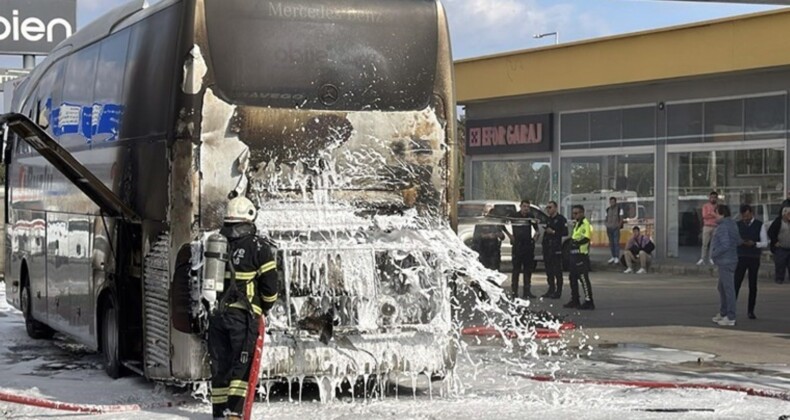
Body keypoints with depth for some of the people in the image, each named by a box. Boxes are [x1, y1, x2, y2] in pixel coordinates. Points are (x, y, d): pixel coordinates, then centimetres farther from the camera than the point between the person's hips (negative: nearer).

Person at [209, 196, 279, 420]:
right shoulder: (257, 246, -5)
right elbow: (270, 283, -4)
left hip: (216, 313, 4)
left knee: (219, 365, 10)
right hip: (243, 315, -4)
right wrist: (265, 308, 13)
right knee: (242, 365, -2)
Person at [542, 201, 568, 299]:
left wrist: (553, 232, -16)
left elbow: (565, 232, -13)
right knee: (549, 271, 11)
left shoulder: (561, 219, -5)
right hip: (547, 248, 8)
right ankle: (551, 290, 18)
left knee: (557, 271, -5)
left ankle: (558, 292, -2)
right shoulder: (548, 219, 19)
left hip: (556, 249, -8)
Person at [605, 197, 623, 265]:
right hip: (609, 228, 5)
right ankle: (613, 257, 14)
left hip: (616, 228, -5)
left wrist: (618, 226, -11)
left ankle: (617, 257, -7)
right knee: (611, 243, 7)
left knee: (616, 242, -9)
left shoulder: (619, 209, 1)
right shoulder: (608, 209, 14)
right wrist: (607, 226, 4)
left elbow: (621, 219, -1)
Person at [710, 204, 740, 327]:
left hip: (726, 262, -11)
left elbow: (725, 245, -24)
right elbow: (738, 241, 18)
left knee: (728, 289, -8)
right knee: (722, 288, 20)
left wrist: (714, 253, -13)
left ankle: (730, 318, -6)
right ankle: (723, 313, 30)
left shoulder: (723, 227, -17)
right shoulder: (732, 224, 13)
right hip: (725, 262, 11)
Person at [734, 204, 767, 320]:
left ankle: (751, 311, 14)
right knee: (736, 283, -7)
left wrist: (754, 244, -20)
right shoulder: (738, 225, 5)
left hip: (754, 259, 0)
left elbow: (765, 243, -2)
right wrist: (738, 242, -14)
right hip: (741, 257, 0)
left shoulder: (759, 225, -1)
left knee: (753, 285, 6)